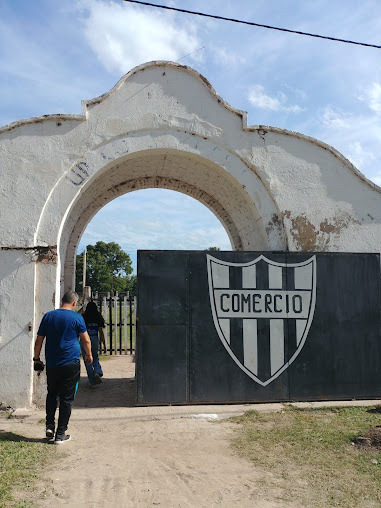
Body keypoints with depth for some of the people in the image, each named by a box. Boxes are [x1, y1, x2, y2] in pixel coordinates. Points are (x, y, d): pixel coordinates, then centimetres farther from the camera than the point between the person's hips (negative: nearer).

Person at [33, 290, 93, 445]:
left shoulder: (48, 316, 4)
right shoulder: (76, 317, -6)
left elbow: (39, 341, 7)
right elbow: (86, 340, 1)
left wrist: (36, 359, 18)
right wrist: (88, 355, 18)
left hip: (51, 364, 4)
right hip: (71, 364, -3)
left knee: (52, 394, 22)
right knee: (66, 398, 4)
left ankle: (50, 426, 15)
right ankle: (60, 434, 8)